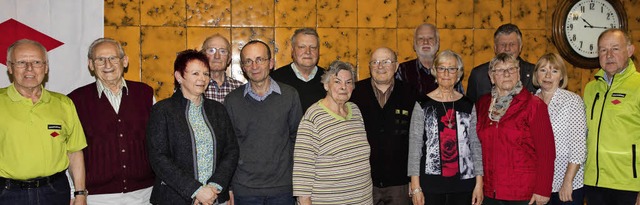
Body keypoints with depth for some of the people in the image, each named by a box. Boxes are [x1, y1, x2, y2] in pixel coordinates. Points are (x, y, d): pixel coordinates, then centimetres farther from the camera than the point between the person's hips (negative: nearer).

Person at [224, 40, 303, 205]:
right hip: (244, 190, 0)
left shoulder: (290, 95, 0)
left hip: (283, 187, 0)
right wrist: (227, 189, 3)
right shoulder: (232, 100, 0)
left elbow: (296, 138, 8)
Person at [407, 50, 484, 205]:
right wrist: (415, 187, -7)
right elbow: (414, 146, -3)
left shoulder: (468, 105, 7)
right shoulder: (423, 105, 0)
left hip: (463, 182, 2)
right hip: (430, 182, -2)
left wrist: (479, 183, 1)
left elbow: (476, 144, 6)